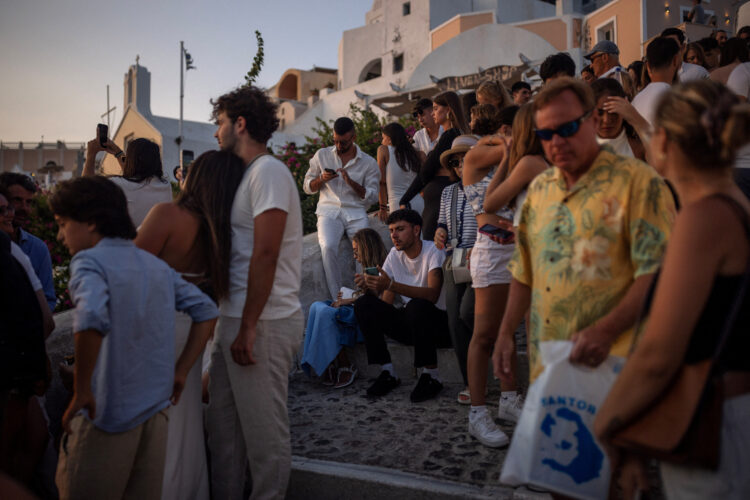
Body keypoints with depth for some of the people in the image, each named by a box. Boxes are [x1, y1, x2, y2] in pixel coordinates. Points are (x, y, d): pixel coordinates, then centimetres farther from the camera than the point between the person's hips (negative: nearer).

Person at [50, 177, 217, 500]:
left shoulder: (89, 260, -10)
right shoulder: (156, 265, 9)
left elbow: (91, 320, -29)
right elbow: (206, 311, 11)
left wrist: (81, 391, -19)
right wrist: (180, 371, 11)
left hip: (107, 416, -6)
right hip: (156, 414, 6)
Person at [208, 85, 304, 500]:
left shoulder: (268, 171, -12)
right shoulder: (247, 174, 19)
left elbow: (265, 253, -20)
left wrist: (248, 327, -20)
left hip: (263, 324, -10)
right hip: (235, 319, 10)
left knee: (264, 432, 3)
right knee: (222, 423, 17)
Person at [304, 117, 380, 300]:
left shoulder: (368, 162, 8)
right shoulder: (322, 155, 13)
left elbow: (372, 197, 3)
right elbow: (307, 187, 16)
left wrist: (351, 182, -13)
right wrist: (321, 179, -6)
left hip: (356, 212, 0)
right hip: (329, 211, 0)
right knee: (328, 247, -29)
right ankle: (336, 299, -23)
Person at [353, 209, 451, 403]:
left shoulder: (434, 251, -13)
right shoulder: (394, 255, 5)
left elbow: (432, 295, -30)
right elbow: (386, 302, 2)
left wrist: (391, 285, -39)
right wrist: (370, 286, -20)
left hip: (440, 322, -5)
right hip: (409, 323, 6)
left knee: (417, 305, -37)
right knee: (364, 304, -14)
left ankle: (431, 376, -17)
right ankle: (388, 373, -7)